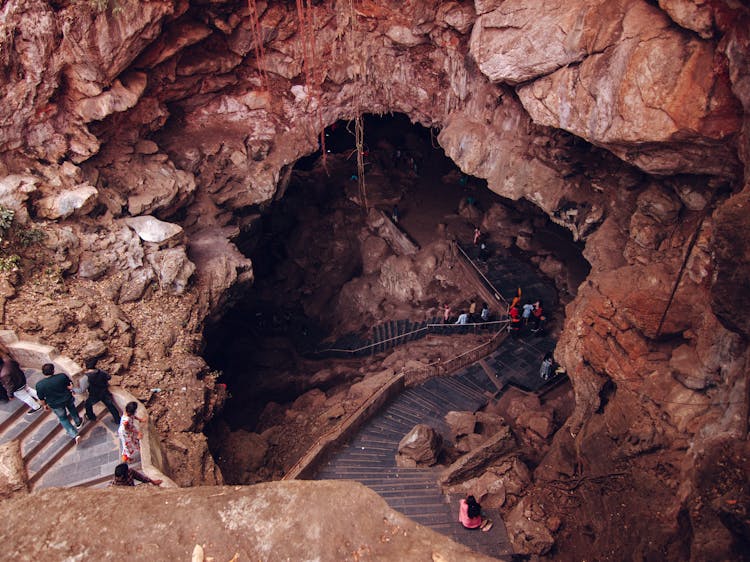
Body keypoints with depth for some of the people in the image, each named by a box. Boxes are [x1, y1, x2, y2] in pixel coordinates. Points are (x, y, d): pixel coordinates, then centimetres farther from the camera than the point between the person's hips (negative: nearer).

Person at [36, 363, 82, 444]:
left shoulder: (39, 385, -22)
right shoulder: (62, 376, -24)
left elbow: (41, 398, -9)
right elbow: (70, 387, -13)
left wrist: (44, 405, 10)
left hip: (55, 405, -1)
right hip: (68, 399, 1)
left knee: (63, 419, 20)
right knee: (72, 410, 32)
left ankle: (74, 435, 15)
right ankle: (78, 422, 56)